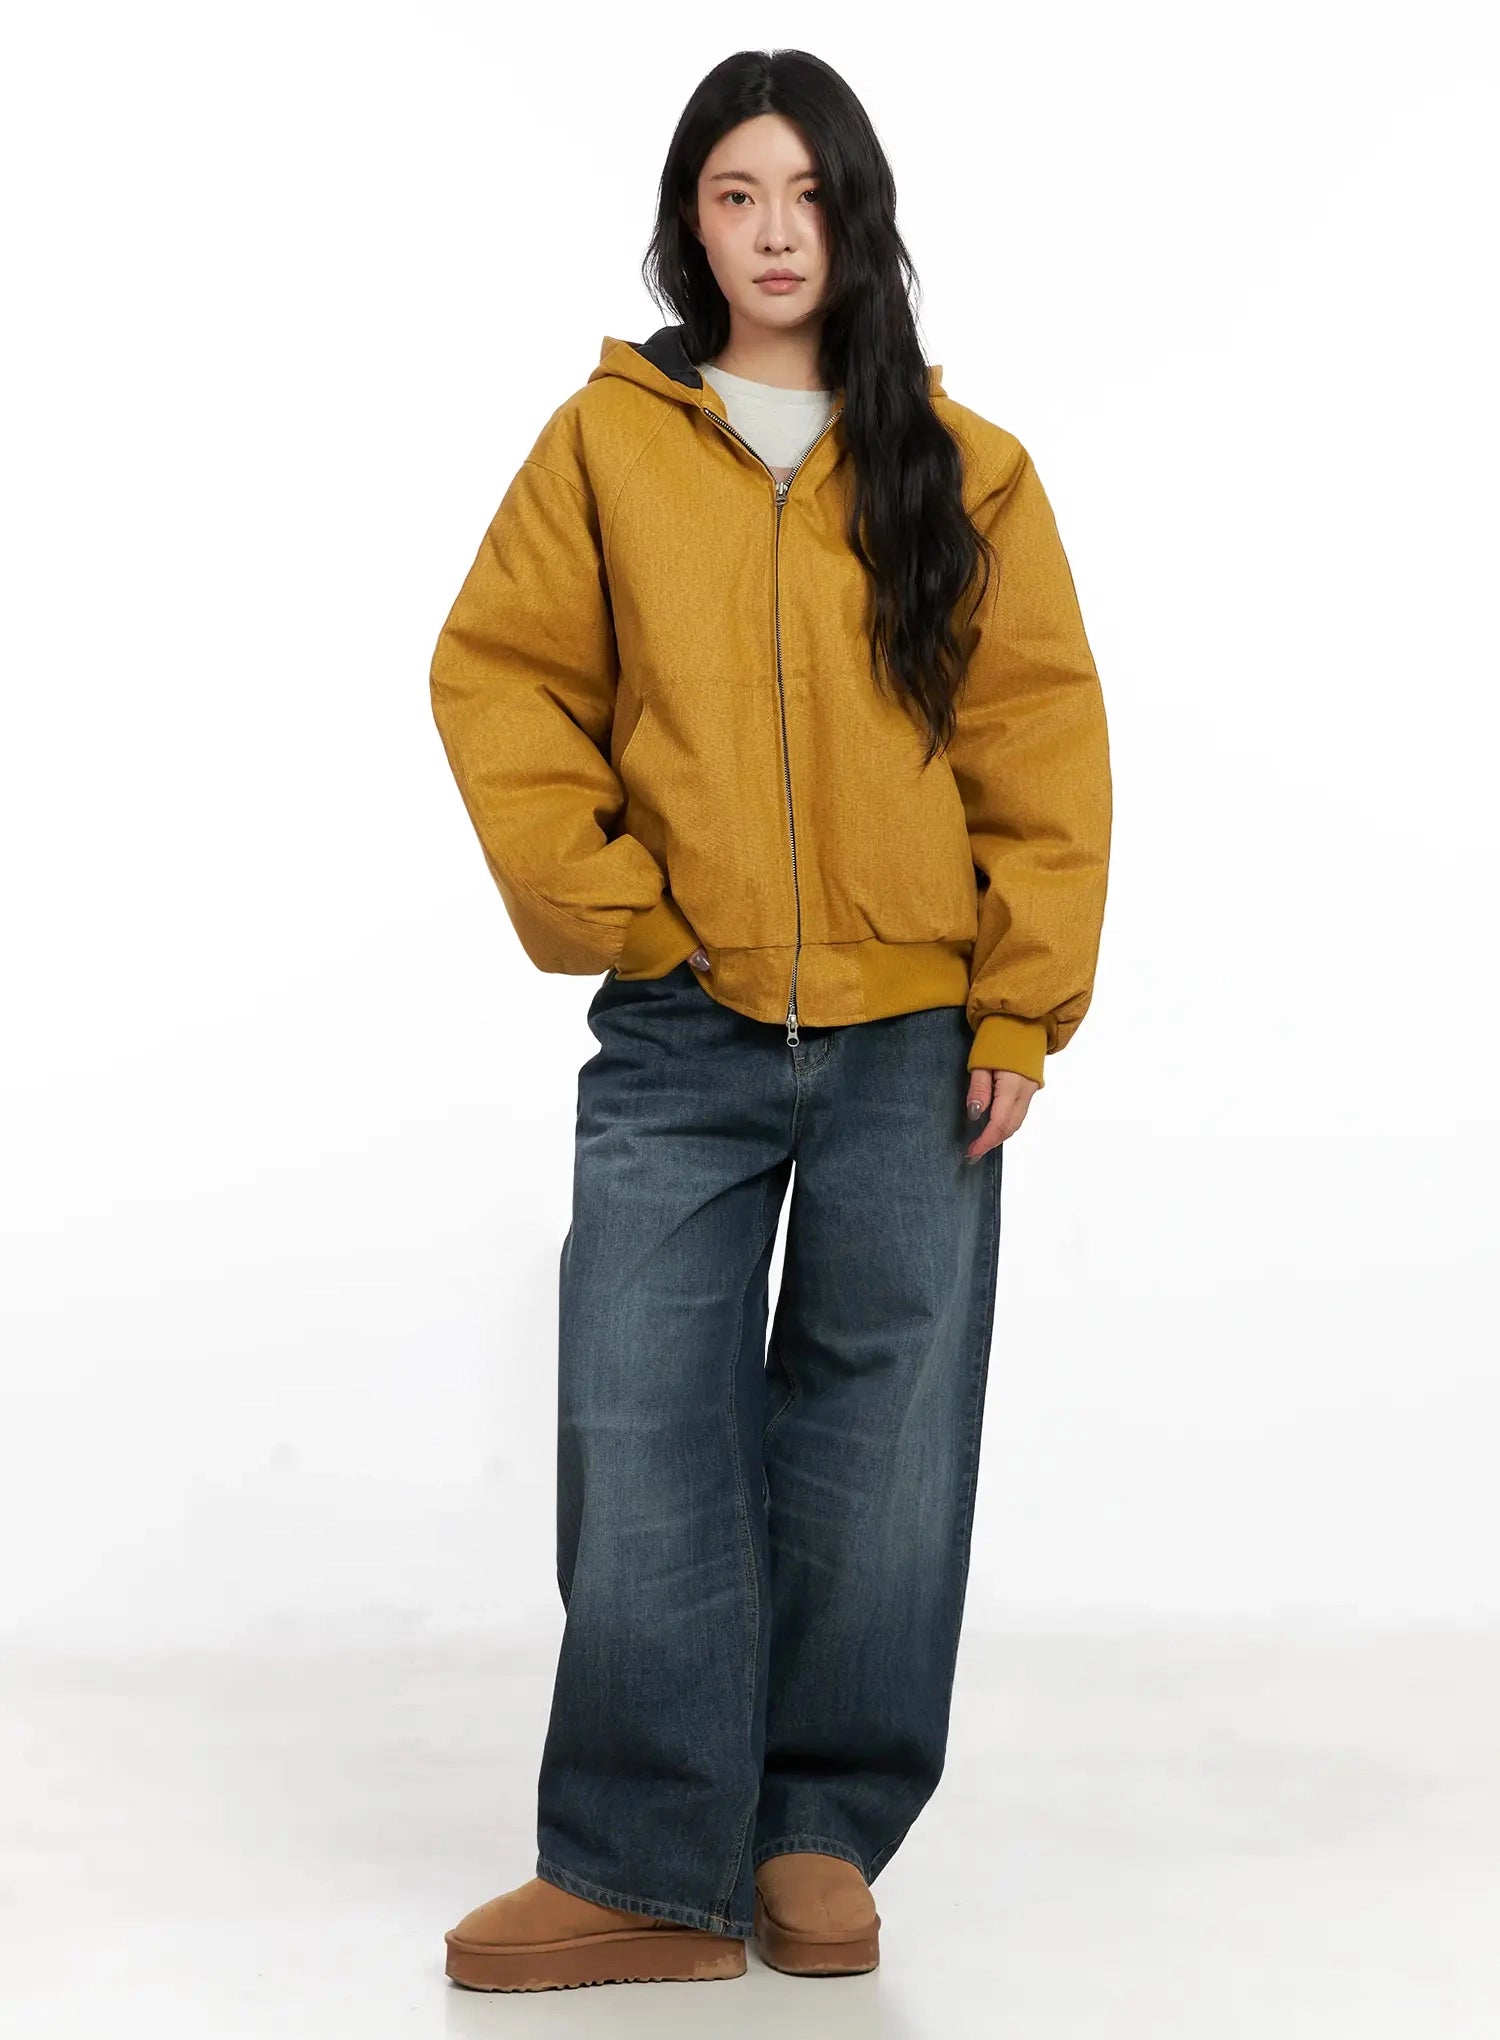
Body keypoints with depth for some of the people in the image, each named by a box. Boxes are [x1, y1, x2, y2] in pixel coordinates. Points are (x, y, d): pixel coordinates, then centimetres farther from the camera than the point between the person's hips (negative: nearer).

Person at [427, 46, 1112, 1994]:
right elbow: (500, 678, 3)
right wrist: (595, 908, -6)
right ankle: (644, 1869, 5)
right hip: (683, 1033, 0)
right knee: (641, 1431, -4)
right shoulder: (607, 441, 5)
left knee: (879, 1440, 5)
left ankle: (825, 1835, 19)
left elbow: (1040, 737, 3)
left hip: (915, 1038, 1)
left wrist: (1022, 1011, -4)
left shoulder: (964, 472, 5)